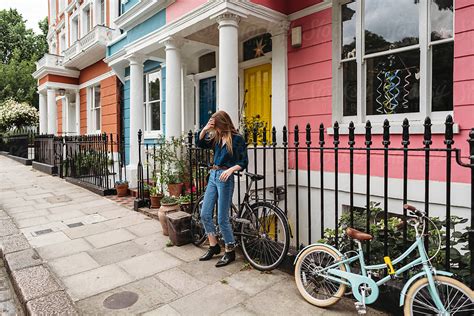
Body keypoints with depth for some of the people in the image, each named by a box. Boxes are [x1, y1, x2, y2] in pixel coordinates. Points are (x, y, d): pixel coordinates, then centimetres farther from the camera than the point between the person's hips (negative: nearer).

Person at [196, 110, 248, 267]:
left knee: (222, 219, -3)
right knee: (204, 214, 9)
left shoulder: (237, 139, -7)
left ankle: (230, 252, 15)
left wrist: (231, 169, -26)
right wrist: (205, 129, -1)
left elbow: (244, 162, -9)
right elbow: (200, 144, 13)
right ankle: (213, 246, 25)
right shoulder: (216, 137, 10)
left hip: (225, 178, -7)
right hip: (213, 176, 7)